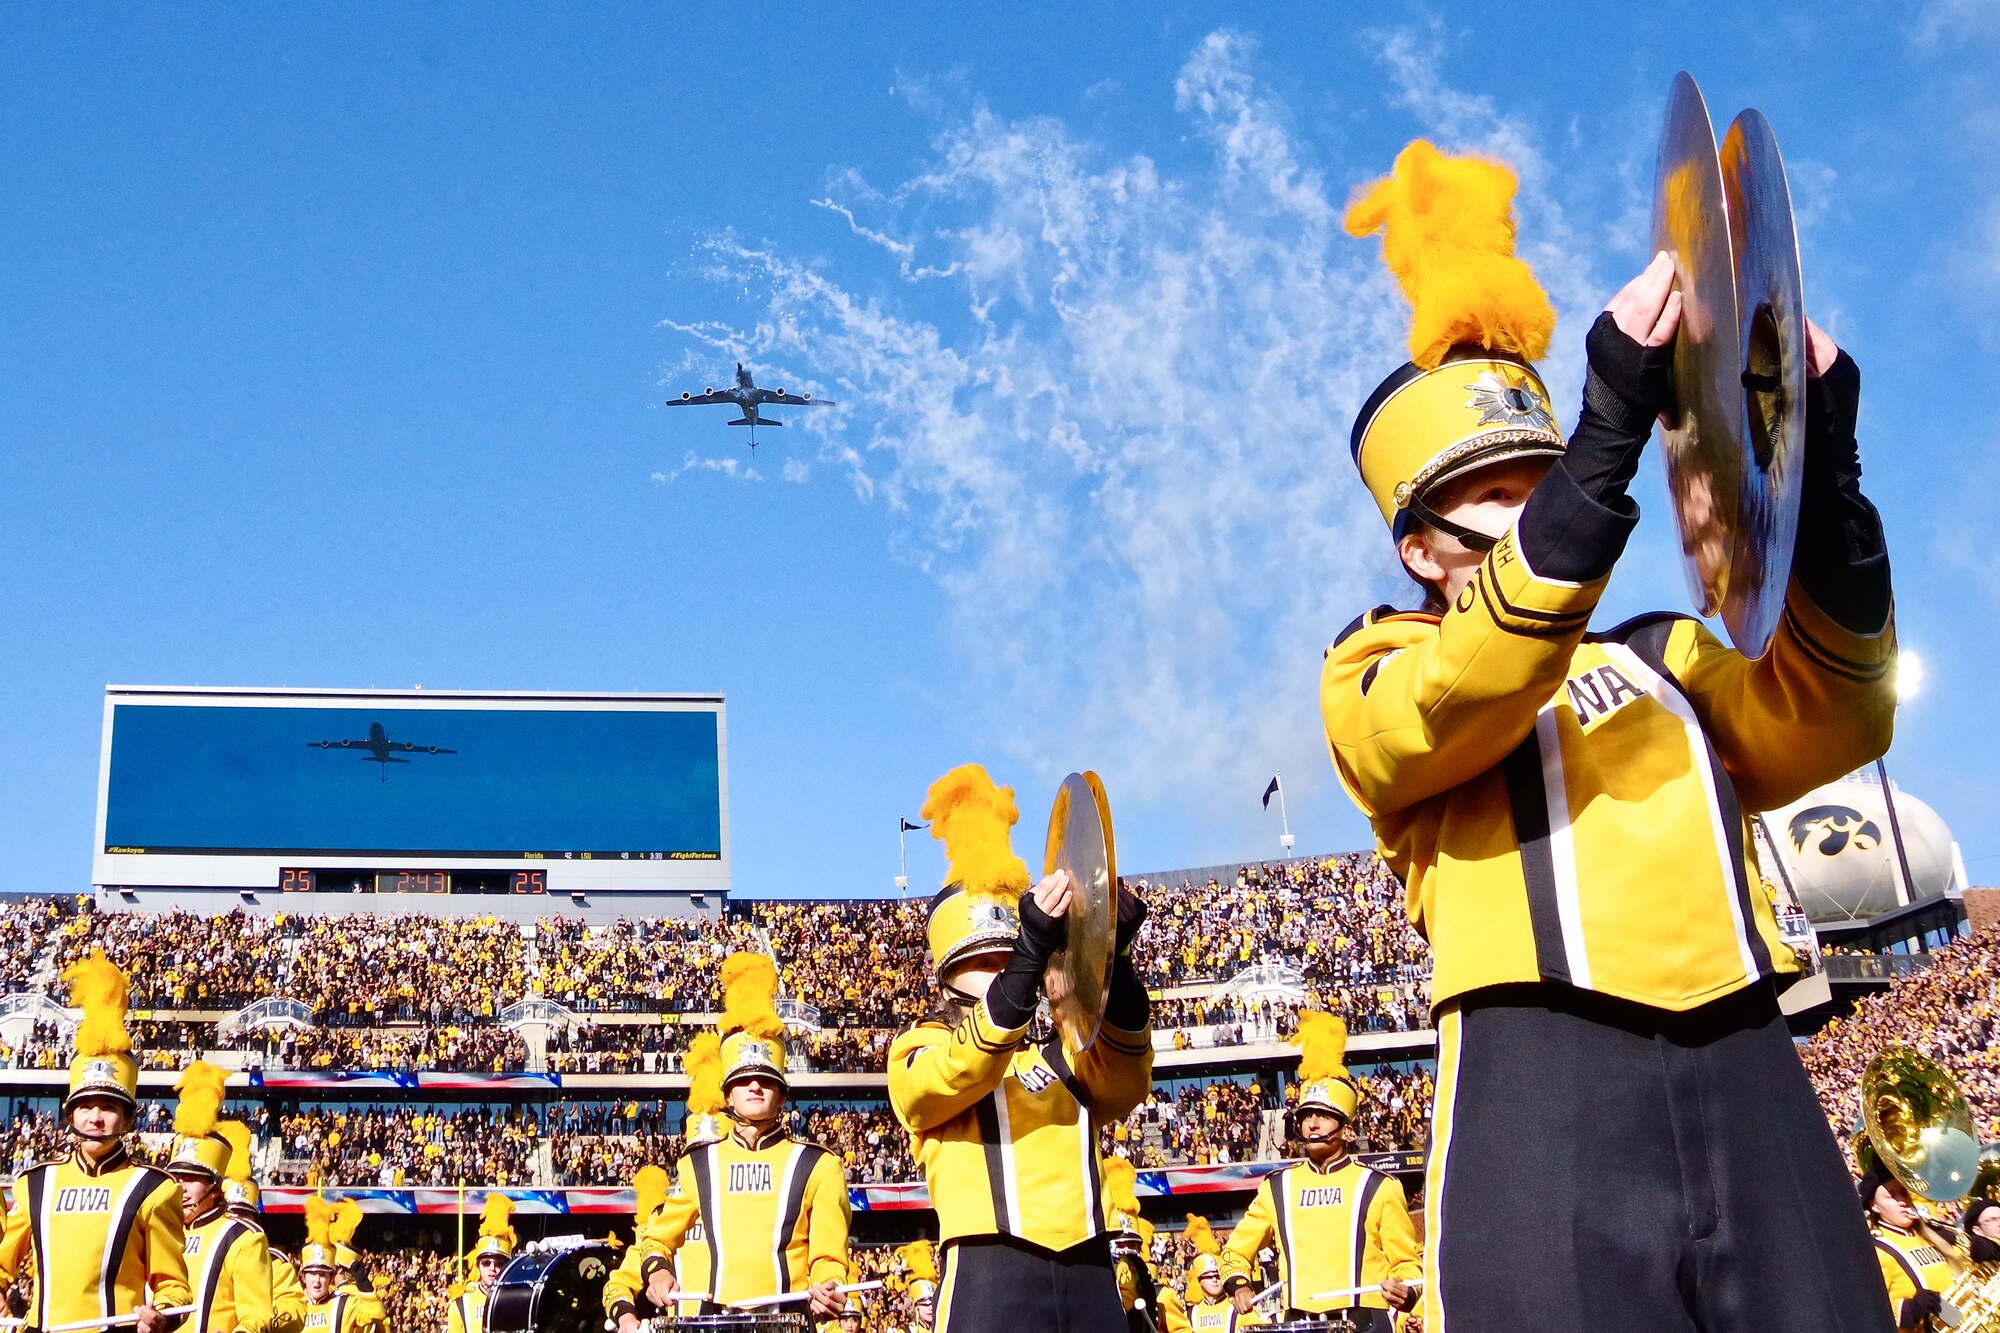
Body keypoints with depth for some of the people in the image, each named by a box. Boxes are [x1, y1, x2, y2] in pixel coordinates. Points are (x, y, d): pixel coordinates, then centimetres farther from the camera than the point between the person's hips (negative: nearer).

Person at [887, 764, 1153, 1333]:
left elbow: (1124, 1084, 0)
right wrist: (1032, 954, -25)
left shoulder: (1063, 1056, 22)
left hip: (1090, 1277, 4)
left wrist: (1113, 957, -13)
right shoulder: (919, 1050, 11)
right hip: (991, 1280, -4)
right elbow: (958, 1074, -13)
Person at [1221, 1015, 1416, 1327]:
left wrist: (1405, 1292, -13)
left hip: (1365, 1323, -2)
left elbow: (1406, 1264, 9)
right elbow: (1236, 1251, 21)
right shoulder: (1276, 1188, 13)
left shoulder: (1379, 1189, 6)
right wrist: (1240, 1286, 1)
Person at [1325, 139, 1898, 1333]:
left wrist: (1820, 471, -4)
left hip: (1749, 1080, 4)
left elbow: (1828, 724, 8)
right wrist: (1612, 432, -20)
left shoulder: (1666, 658, 26)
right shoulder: (1377, 671, 12)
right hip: (1545, 1093, -4)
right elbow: (1455, 705, -11)